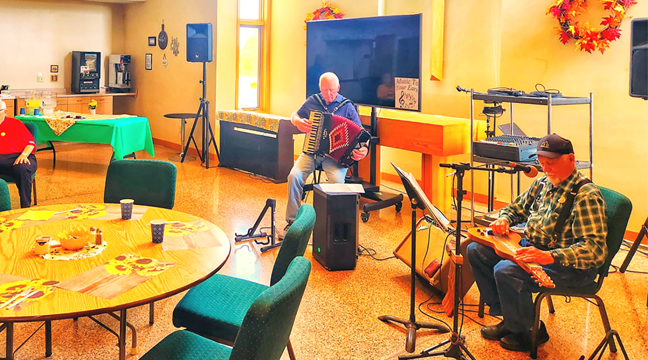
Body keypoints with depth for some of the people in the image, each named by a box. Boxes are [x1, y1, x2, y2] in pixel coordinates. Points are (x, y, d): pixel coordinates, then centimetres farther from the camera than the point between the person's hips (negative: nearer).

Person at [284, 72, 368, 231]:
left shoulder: (347, 106, 2)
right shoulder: (312, 101, 10)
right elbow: (294, 116, 24)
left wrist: (363, 150, -21)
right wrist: (298, 122, -2)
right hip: (312, 151, 2)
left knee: (337, 180, -31)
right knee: (294, 176, -23)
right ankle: (292, 221, -11)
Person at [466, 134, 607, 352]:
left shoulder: (587, 196, -21)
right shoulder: (544, 183, 6)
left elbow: (595, 249, -29)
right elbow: (516, 208, 22)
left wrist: (549, 256, -39)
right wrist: (503, 219, -3)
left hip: (571, 266, -9)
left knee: (506, 270, -30)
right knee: (476, 250, 2)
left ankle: (529, 332, -3)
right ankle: (509, 317, 10)